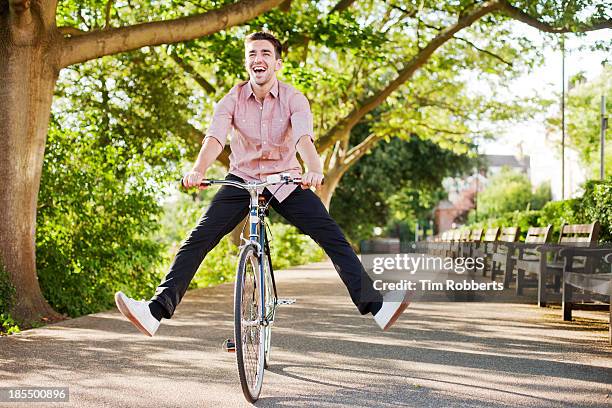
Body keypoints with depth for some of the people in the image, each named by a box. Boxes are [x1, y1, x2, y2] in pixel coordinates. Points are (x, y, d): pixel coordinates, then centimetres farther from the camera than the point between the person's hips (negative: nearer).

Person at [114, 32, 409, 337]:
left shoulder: (294, 99, -10)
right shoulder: (232, 100, -8)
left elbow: (304, 137, -28)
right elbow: (215, 137, -25)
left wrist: (313, 169, -51)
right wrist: (198, 170, -47)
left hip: (286, 181, 0)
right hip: (241, 179, 1)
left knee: (333, 237, -14)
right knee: (198, 239, -15)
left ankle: (373, 304, -12)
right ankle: (158, 308, -20)